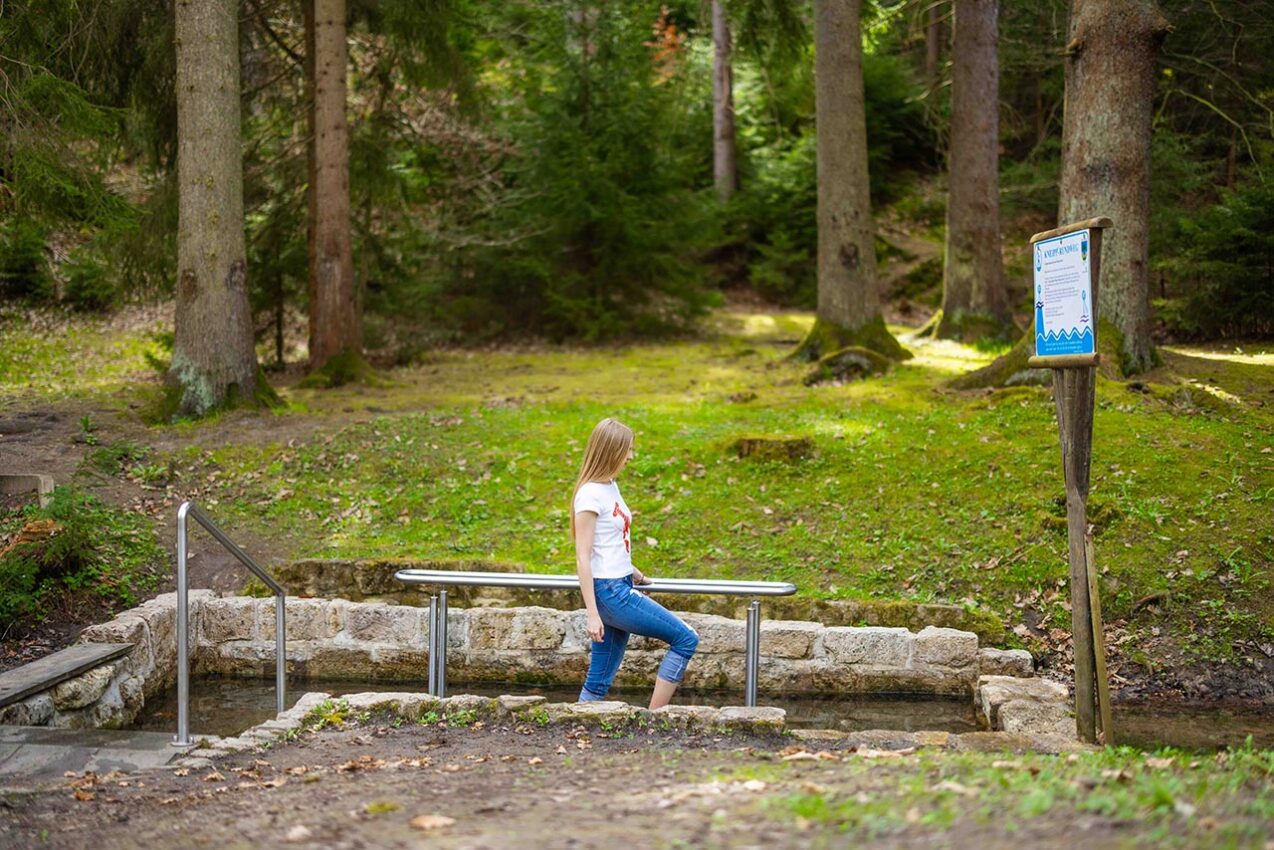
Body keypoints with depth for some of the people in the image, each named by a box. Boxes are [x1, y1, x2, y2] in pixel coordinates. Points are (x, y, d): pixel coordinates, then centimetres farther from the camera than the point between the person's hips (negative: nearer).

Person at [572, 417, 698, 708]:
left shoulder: (610, 487, 11)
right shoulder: (590, 494, -15)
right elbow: (583, 558, -17)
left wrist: (633, 574, 28)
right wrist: (592, 614, -19)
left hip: (620, 586, 9)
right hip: (608, 592, -9)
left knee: (598, 683, 9)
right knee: (686, 639, -5)